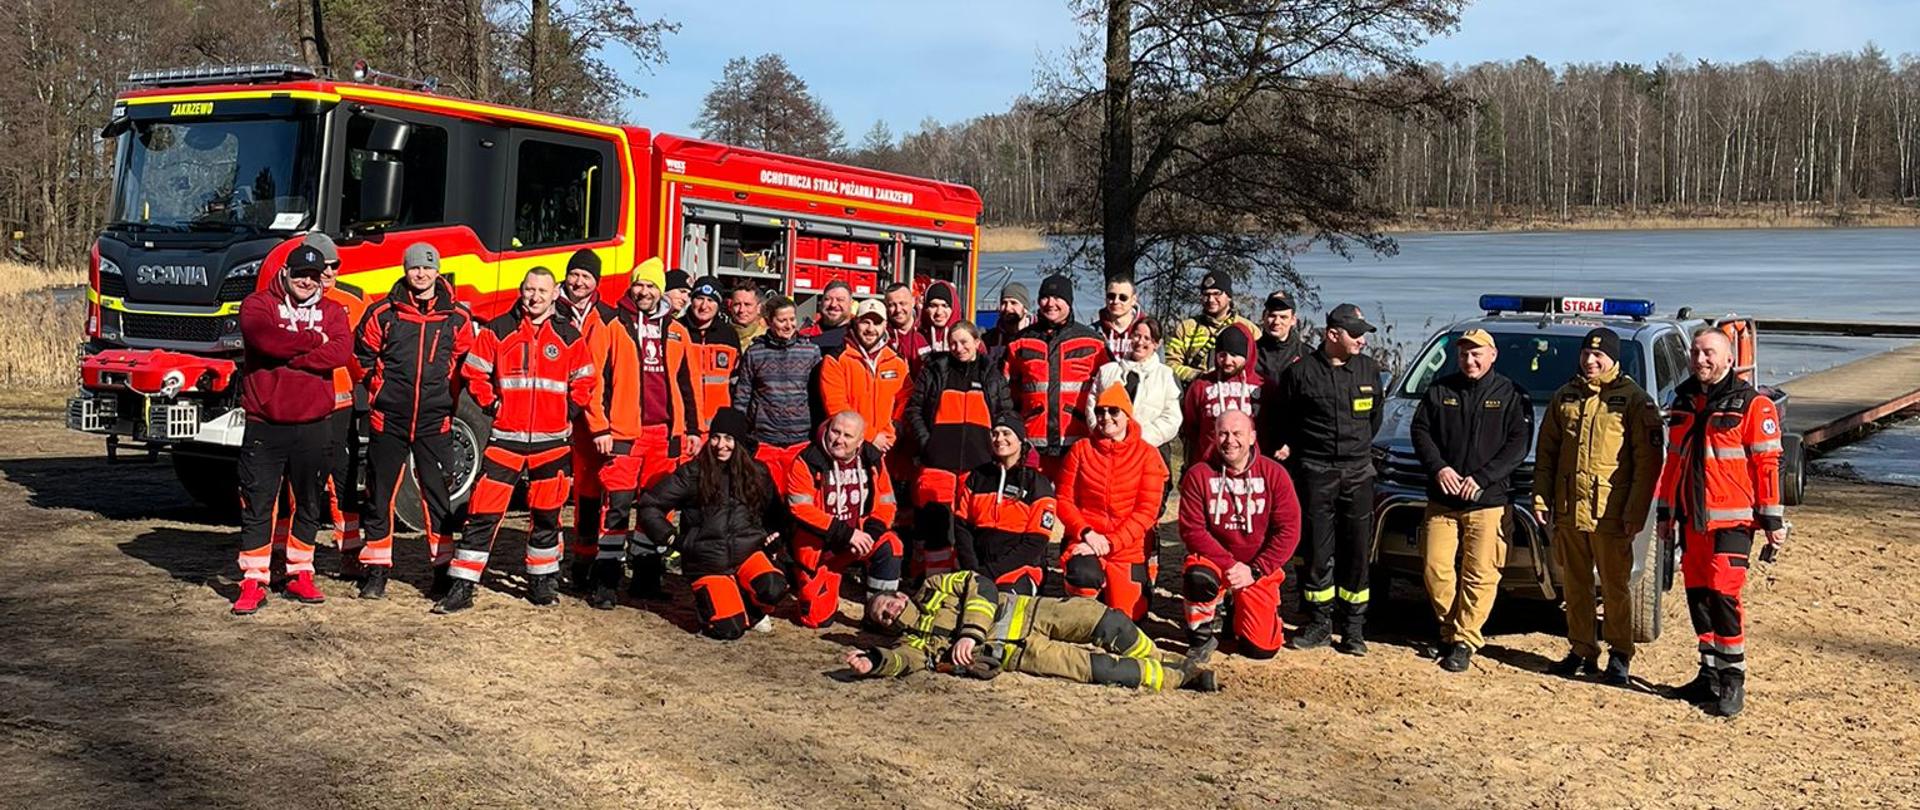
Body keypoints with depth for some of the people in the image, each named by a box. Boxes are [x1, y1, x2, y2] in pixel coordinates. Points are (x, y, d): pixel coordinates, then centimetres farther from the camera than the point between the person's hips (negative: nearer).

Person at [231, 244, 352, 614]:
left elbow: (342, 351, -10)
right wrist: (314, 340, -9)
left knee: (310, 505, 12)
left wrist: (288, 358, -14)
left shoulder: (332, 312, 10)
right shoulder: (259, 304, 2)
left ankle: (299, 574, 26)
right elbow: (264, 337, -20)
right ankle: (253, 583, 5)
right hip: (264, 427, -3)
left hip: (311, 427, 3)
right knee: (256, 506, -1)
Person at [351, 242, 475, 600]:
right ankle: (376, 570, 13)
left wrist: (448, 399, 7)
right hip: (389, 419, 1)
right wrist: (379, 391, 7)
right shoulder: (383, 313, 2)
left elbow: (465, 363, 13)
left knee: (438, 494, 2)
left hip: (435, 421, 0)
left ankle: (444, 568, 10)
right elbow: (363, 355, 11)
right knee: (380, 494, 4)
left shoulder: (457, 317, 3)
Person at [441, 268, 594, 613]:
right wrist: (491, 406, -2)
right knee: (483, 513, -4)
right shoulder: (497, 331, 1)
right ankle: (462, 587, 0)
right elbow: (473, 372, 5)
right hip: (505, 438, -1)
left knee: (546, 515, 11)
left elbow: (584, 381, 12)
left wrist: (567, 412, 3)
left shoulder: (568, 336, 5)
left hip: (551, 441, 2)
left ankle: (541, 579, 26)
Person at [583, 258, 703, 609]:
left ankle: (646, 576, 19)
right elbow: (596, 378, -3)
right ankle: (605, 580, -2)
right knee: (617, 506, -7)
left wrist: (693, 429, 13)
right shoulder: (612, 327, 2)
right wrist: (599, 428, -9)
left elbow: (689, 384, 17)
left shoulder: (677, 332, 14)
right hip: (622, 433, -4)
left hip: (665, 434, 4)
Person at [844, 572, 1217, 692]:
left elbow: (981, 587, -1)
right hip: (1015, 650, -3)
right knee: (1095, 667, -19)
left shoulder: (936, 588, 14)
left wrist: (970, 631, -15)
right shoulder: (916, 641, 8)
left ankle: (1159, 660, 9)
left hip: (1025, 611, 3)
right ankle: (1177, 677, -6)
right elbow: (904, 660, -15)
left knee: (1106, 620, -15)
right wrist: (874, 661, -37)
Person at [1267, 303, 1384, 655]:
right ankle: (1318, 625, 13)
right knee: (1318, 550, 2)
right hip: (1315, 472, -2)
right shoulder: (1301, 372, -4)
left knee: (1357, 552, 2)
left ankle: (1353, 628, 10)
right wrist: (1287, 446, 5)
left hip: (1358, 471, 3)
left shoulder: (1369, 369, 7)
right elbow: (1278, 417, 10)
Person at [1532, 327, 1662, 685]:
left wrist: (1636, 510, -12)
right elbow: (1546, 451, 16)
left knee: (1615, 587, 2)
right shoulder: (1565, 397, 13)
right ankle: (1581, 651, 21)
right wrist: (1541, 496, 8)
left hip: (1610, 512, -5)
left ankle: (1619, 655, 13)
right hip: (1568, 508, 5)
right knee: (1575, 585, 11)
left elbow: (1647, 460, -6)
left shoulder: (1634, 400, -3)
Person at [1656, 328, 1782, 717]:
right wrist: (1665, 512, 19)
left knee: (1723, 594, -11)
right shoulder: (1684, 402, 14)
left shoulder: (1752, 405, -5)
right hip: (1691, 520, 6)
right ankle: (1710, 674, 20)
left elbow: (1767, 465, -7)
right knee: (1697, 596, 9)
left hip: (1731, 520, -6)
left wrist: (1773, 520, -9)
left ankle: (1733, 679, 0)